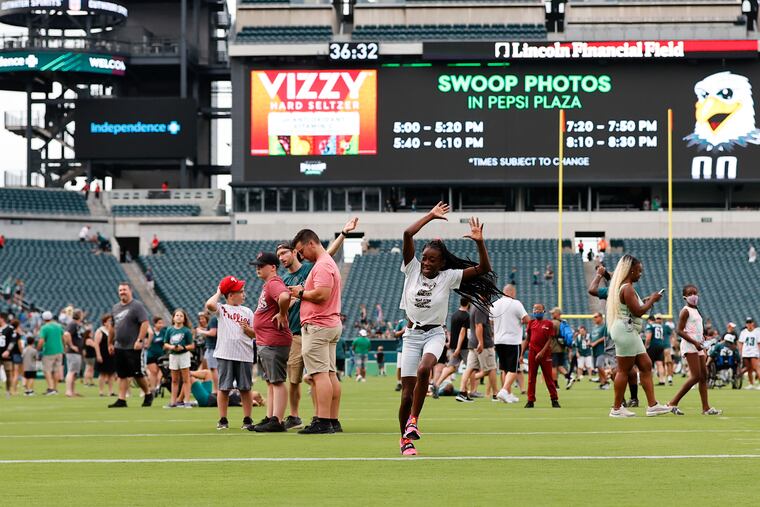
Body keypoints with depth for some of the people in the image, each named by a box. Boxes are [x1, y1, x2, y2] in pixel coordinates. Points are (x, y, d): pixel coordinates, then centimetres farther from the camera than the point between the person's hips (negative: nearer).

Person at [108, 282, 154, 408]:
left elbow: (145, 323, -15)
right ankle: (121, 400, 5)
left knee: (137, 374, -3)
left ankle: (148, 394, 16)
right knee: (122, 375, 5)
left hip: (134, 347, -7)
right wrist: (110, 343, 20)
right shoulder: (115, 308, 15)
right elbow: (113, 327, 23)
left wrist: (140, 340, -22)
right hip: (119, 348, 7)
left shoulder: (137, 306, -7)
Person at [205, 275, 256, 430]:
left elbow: (255, 334, 13)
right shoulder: (221, 309, 4)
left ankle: (247, 420, 9)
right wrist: (218, 293, -1)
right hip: (225, 354, -2)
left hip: (244, 355, 2)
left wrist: (247, 329, -8)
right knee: (224, 388, 1)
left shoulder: (247, 312, 13)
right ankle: (223, 420, 7)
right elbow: (209, 304, -18)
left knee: (245, 388, 3)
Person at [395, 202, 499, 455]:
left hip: (435, 334, -1)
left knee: (423, 370, -32)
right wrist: (430, 216, -8)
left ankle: (413, 420, -18)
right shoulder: (412, 270, 0)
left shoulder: (448, 277, -2)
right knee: (407, 392, -4)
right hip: (412, 334, 1)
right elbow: (408, 234, -11)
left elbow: (484, 269, -10)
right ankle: (406, 439, 11)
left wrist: (480, 242, -22)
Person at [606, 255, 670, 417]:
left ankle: (652, 405, 7)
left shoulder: (624, 287, 17)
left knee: (645, 365, 9)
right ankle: (617, 408, 1)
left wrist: (646, 301, 14)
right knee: (624, 369, -4)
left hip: (631, 332, 11)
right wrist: (652, 300, -7)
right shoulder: (627, 288, -16)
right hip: (626, 330, -11)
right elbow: (638, 311, -20)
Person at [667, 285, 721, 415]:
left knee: (704, 376, 5)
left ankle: (706, 408, 5)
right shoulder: (685, 311, -6)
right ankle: (673, 403, -13)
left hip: (698, 346, 9)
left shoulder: (696, 311, 20)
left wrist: (704, 351, 21)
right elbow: (679, 330, -15)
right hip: (689, 346, -9)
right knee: (696, 376, -15)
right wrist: (694, 342, -23)